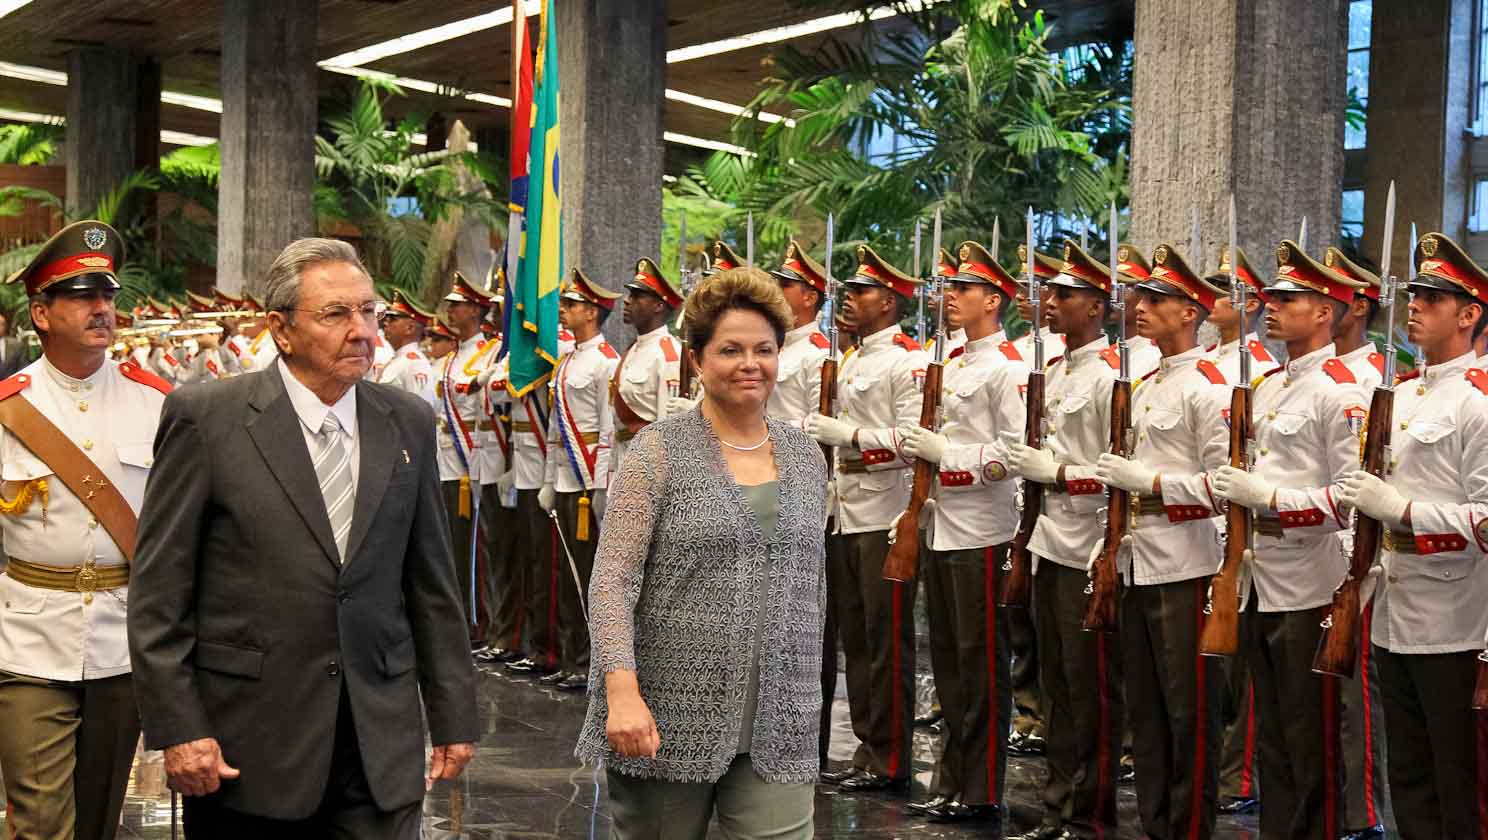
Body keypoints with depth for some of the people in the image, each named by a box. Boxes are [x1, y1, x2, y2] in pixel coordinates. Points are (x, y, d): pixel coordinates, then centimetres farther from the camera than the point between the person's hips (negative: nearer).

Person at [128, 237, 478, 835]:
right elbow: (159, 591, -5)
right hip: (245, 748, -3)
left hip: (380, 740, 3)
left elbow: (432, 584, 11)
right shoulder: (206, 419, -4)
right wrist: (177, 730, -10)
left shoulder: (408, 422, 8)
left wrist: (452, 717, 10)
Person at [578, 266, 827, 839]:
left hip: (776, 728, 3)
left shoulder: (806, 457, 10)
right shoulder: (659, 450, -4)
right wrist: (623, 693, -22)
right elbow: (612, 582, -11)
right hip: (665, 721, -3)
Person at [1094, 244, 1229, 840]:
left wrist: (1148, 481, -18)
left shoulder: (1207, 387, -12)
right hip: (1138, 561, 9)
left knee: (1188, 709, 1)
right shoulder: (1144, 387, 15)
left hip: (1183, 564, -9)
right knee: (1143, 706, 14)